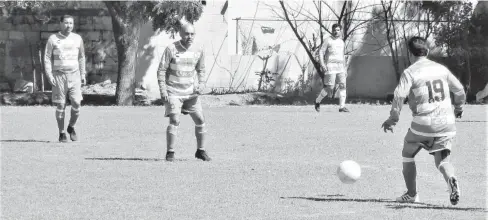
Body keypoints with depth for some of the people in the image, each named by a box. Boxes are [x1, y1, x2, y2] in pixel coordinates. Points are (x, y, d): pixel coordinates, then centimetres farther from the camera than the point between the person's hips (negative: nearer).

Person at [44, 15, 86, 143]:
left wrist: (83, 75, 10)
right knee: (60, 106, -2)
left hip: (74, 75, 2)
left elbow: (81, 58, 15)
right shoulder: (53, 39, -1)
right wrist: (49, 75, -10)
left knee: (76, 103, -10)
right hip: (59, 75, -2)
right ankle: (61, 133, 8)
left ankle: (71, 127, 14)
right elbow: (47, 58, -1)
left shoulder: (77, 39, 6)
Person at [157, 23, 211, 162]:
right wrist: (163, 90, -14)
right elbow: (161, 70, -7)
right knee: (174, 121, -16)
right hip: (173, 92, -4)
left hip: (190, 92, 4)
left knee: (200, 120, 3)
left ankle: (200, 151, 19)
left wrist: (202, 84, 0)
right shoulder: (171, 49, -10)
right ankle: (170, 153, -10)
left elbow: (201, 70, 18)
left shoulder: (198, 51, 3)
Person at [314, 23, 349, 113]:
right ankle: (317, 101, 13)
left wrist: (345, 69, 19)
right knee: (329, 87, -9)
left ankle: (342, 107, -10)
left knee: (342, 85, -8)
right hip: (330, 67, -6)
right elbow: (321, 52, -7)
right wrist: (322, 64, -20)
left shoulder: (341, 42, 16)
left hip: (340, 67, 6)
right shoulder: (328, 40, -2)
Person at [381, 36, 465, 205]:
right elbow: (459, 90, 18)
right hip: (446, 122, 4)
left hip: (423, 122, -4)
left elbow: (399, 96, -16)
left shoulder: (410, 72, -4)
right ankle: (451, 180, -26)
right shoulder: (441, 69, 11)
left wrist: (392, 119, -8)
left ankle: (411, 194, 20)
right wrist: (458, 108, 37)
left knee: (408, 155, 18)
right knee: (442, 160, 7)